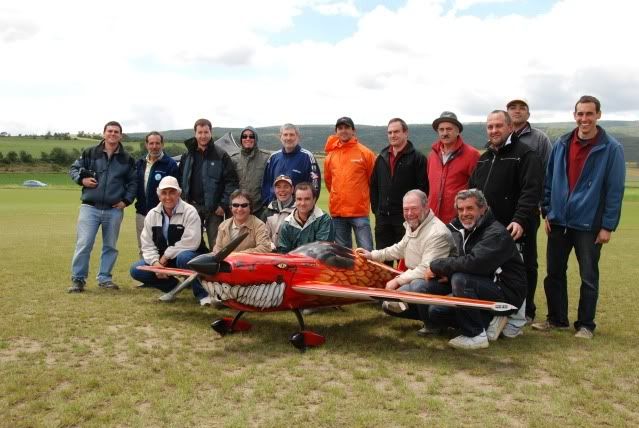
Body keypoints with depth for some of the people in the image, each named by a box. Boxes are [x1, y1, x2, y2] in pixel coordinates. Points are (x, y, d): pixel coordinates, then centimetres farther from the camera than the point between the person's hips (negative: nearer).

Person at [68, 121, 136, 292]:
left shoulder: (127, 159, 6)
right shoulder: (90, 153, 4)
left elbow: (133, 182, 11)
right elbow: (74, 168, 12)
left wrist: (127, 200, -1)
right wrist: (82, 179, -8)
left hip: (114, 210, 2)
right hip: (90, 207, -1)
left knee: (110, 246, 9)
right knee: (83, 244, -7)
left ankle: (105, 278, 21)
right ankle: (78, 279, 4)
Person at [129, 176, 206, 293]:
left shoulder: (189, 212, -13)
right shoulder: (152, 215, 3)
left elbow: (191, 242, -23)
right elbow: (147, 245, 1)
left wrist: (166, 256, -18)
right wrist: (155, 263, -18)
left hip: (188, 256, -5)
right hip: (162, 261, 6)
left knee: (184, 257, -39)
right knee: (136, 270, -12)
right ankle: (179, 286, -8)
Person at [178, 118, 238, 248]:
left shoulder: (221, 156, -3)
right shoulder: (187, 156, 10)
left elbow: (231, 181, -7)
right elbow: (181, 180, 13)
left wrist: (224, 204, -12)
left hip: (214, 209, -4)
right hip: (192, 206, 4)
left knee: (216, 245, 1)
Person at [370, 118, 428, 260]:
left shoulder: (417, 158, -3)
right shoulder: (381, 158, 14)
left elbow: (422, 188, -9)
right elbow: (374, 186, 18)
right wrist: (376, 208, 10)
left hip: (406, 217, -5)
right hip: (383, 217, 5)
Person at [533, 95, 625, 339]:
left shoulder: (611, 149, -6)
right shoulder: (561, 144, 5)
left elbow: (615, 190, -8)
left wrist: (608, 226, -10)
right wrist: (547, 212, 6)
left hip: (589, 225, -4)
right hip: (558, 222, 4)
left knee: (589, 277, 6)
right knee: (554, 273, 11)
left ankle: (585, 325, 20)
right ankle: (556, 318, 26)